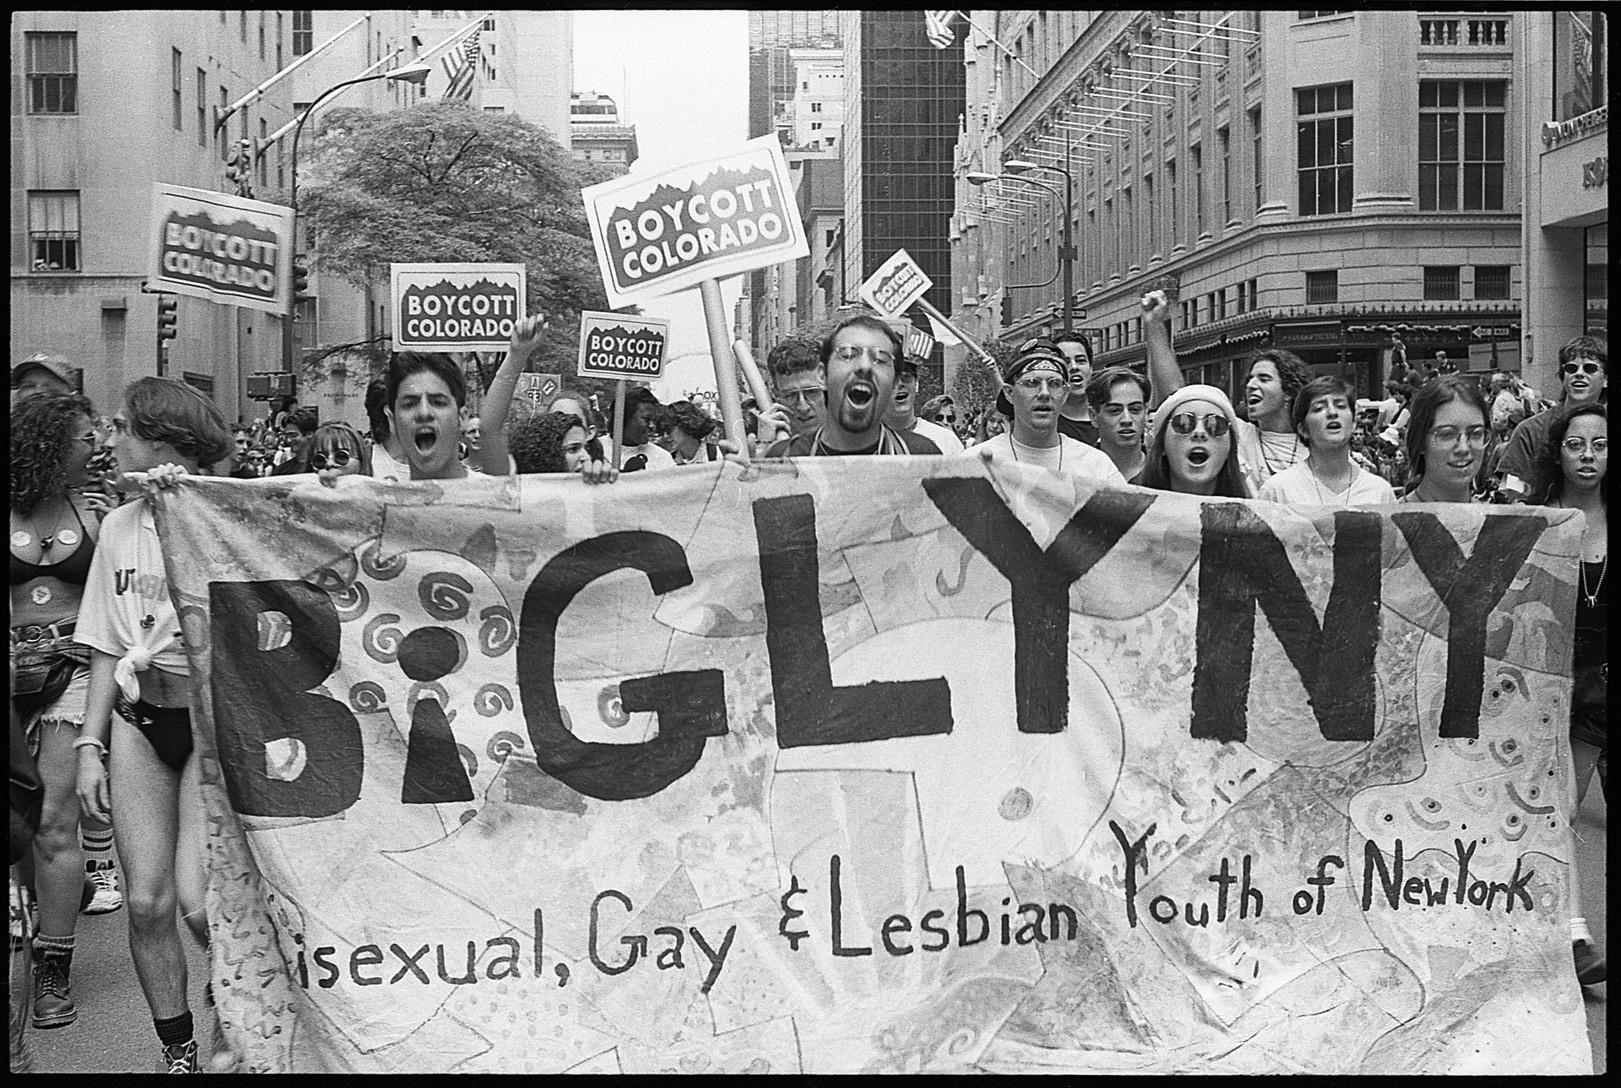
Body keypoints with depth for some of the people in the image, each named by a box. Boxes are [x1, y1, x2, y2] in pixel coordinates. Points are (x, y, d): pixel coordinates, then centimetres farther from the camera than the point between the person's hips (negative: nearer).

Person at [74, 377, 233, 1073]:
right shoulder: (120, 525, 11)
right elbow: (106, 648, 14)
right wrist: (91, 743, 8)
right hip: (138, 720, 5)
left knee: (197, 898, -12)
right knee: (146, 900, 2)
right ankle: (177, 1049, 19)